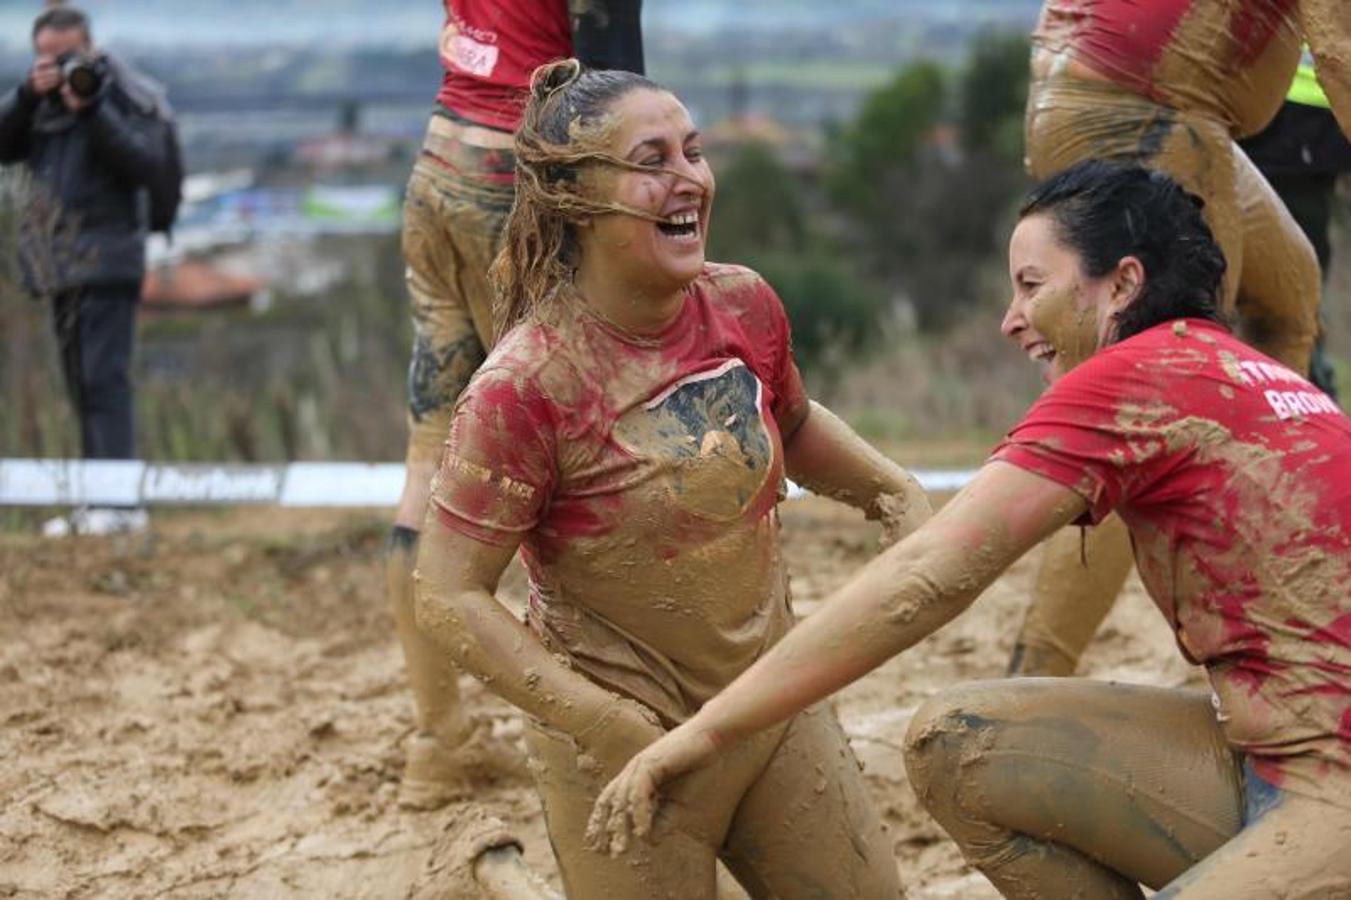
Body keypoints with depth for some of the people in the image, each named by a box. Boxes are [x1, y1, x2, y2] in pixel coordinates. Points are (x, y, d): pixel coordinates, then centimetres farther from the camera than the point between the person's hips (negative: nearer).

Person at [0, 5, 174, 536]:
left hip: (107, 258, -7)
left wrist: (92, 109, -20)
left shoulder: (127, 96, -4)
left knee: (103, 377, -16)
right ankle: (94, 501, 12)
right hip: (58, 263, 7)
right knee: (80, 385, 8)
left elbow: (147, 163, -15)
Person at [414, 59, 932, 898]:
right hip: (630, 748, -6)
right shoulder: (525, 386, -24)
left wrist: (897, 490, 1)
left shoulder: (743, 306, -5)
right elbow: (450, 599, -22)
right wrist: (612, 728, -26)